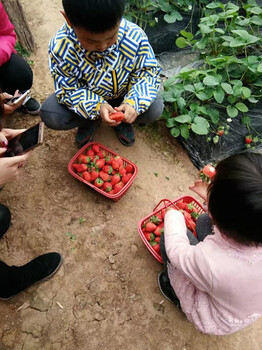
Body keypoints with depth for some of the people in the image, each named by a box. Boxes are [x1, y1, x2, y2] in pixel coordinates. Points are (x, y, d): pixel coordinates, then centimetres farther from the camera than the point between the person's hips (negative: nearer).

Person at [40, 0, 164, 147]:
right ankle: (91, 121, 8)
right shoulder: (61, 47, -27)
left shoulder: (135, 36, -26)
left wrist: (134, 102, -35)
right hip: (88, 97, 0)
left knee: (155, 108, -24)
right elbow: (68, 89, -20)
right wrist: (97, 107, -38)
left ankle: (122, 120, 9)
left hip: (122, 95, 1)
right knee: (49, 114, -22)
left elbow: (149, 72, -16)